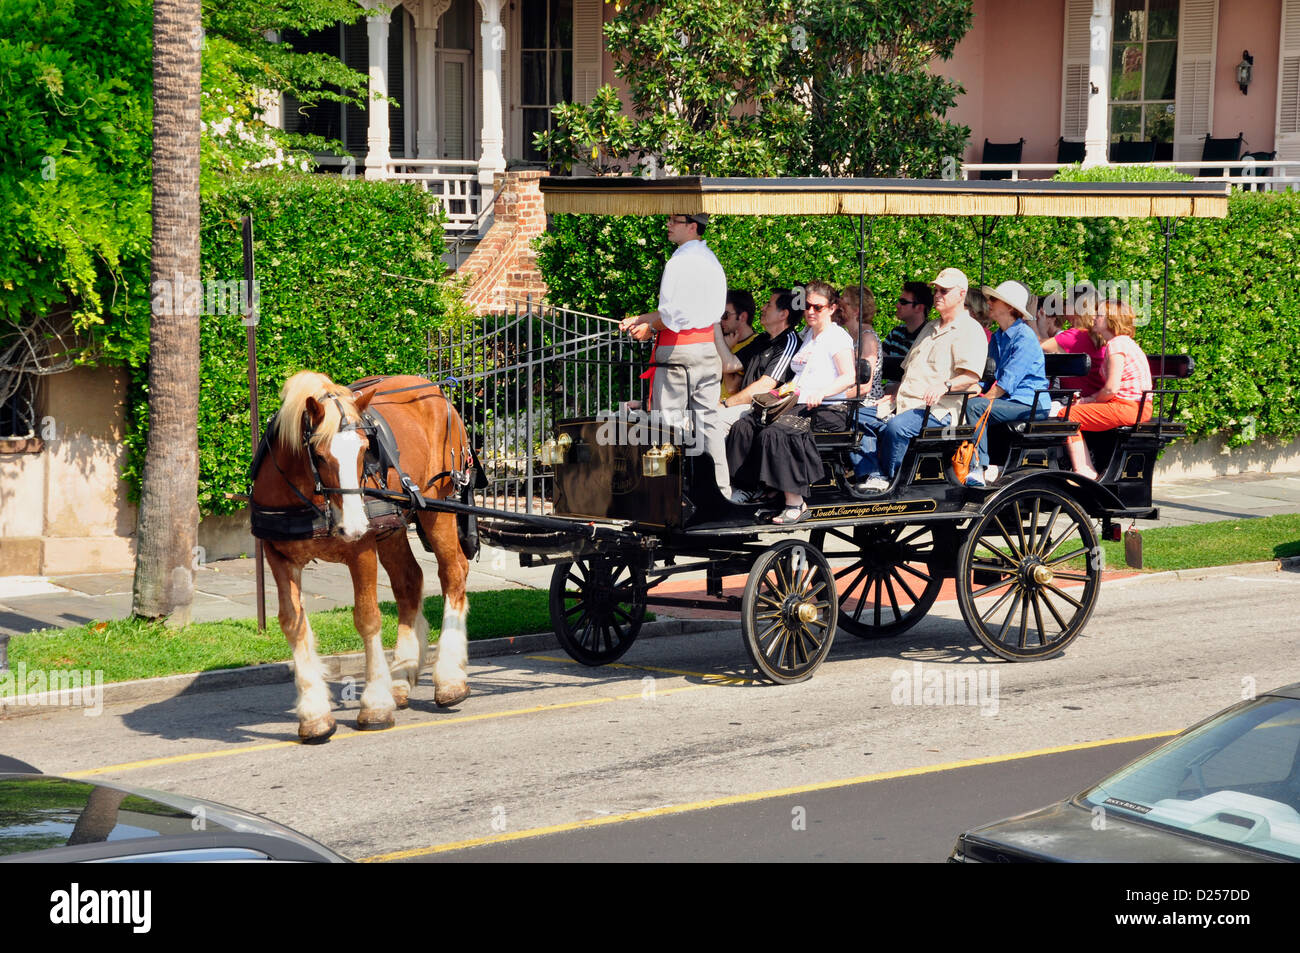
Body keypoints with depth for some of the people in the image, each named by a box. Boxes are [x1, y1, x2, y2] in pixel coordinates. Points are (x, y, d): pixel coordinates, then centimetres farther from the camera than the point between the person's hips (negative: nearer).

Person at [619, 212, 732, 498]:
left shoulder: (680, 261, -15)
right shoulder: (710, 260, 14)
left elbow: (671, 315, -18)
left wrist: (649, 328, 1)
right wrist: (640, 319, 15)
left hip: (678, 350, -8)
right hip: (707, 346, 8)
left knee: (669, 420, -2)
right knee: (707, 418, 9)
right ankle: (720, 488, 10)